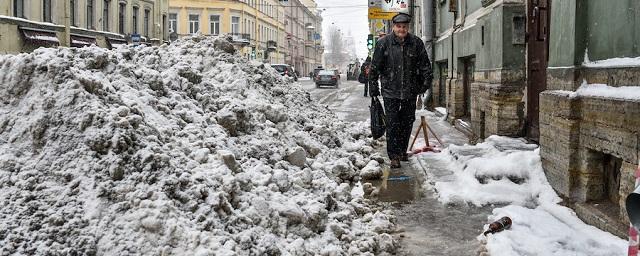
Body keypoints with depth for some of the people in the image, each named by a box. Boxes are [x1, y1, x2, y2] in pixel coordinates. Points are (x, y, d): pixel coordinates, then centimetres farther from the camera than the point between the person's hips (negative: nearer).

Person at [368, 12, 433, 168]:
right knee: (392, 124, -5)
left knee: (407, 123, 13)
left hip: (410, 91, 3)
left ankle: (402, 151, 30)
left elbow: (425, 65, 7)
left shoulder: (416, 43, 1)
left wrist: (427, 82, 0)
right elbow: (375, 67, -1)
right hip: (390, 91, -3)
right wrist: (373, 88, -2)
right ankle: (394, 157, 0)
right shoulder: (384, 43, -5)